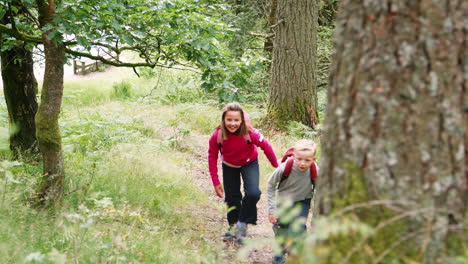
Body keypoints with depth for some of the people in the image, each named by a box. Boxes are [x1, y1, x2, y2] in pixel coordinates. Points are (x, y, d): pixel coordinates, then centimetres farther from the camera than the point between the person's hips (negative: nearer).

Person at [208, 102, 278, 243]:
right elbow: (212, 157, -14)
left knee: (253, 193, -21)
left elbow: (266, 146, -18)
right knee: (231, 197, 11)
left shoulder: (250, 133, -35)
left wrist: (276, 166, -6)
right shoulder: (217, 136, -30)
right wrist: (216, 182, -14)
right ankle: (233, 225, 37)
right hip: (229, 166, 2)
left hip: (249, 163, -2)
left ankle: (242, 224, 2)